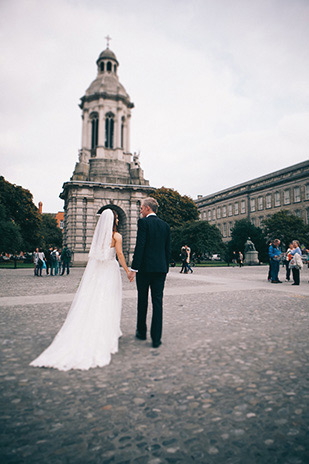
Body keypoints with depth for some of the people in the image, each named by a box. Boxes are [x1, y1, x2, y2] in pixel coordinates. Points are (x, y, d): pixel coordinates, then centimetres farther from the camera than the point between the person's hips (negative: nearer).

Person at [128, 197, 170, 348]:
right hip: (160, 268, 4)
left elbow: (140, 246, -15)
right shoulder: (165, 225, 10)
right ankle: (156, 338, 6)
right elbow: (167, 250, 12)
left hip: (145, 267, -4)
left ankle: (141, 332, 27)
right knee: (157, 302, 5)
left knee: (142, 301, 12)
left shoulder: (143, 222, -6)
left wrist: (133, 268, -13)